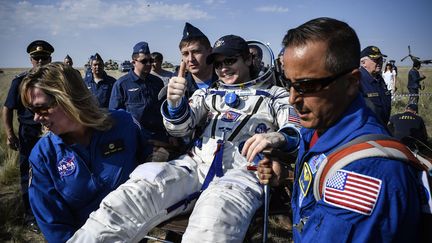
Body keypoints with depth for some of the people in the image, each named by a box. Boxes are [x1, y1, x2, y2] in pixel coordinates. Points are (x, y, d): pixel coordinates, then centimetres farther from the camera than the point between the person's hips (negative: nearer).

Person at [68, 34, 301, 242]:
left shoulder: (276, 94, 19)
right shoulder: (208, 93, 27)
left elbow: (296, 130, 5)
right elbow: (181, 126, 15)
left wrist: (276, 137, -21)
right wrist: (175, 102, -9)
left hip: (243, 171, -3)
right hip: (197, 164, 3)